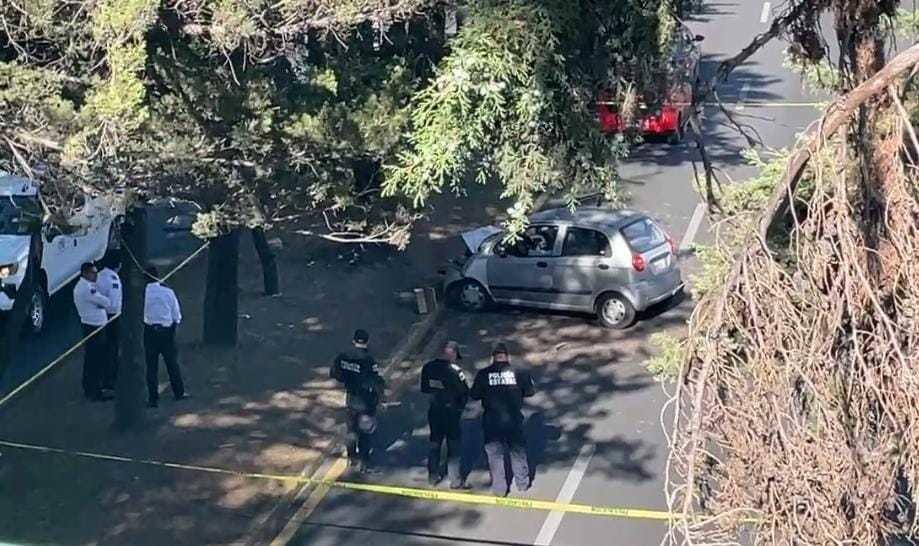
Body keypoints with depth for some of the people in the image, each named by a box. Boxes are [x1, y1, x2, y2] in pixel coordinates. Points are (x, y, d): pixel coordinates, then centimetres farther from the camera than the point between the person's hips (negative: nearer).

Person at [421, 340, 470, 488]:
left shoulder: (428, 367, -5)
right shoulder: (455, 370, -20)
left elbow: (424, 389, 5)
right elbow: (465, 392, -11)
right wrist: (460, 406, 6)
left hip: (434, 410, 5)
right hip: (451, 411, -5)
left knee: (435, 443, 18)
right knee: (454, 446, 6)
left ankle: (433, 476, 28)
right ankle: (455, 480, 11)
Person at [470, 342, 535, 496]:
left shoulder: (483, 374, -7)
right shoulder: (518, 373, -6)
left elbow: (474, 395, -3)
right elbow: (530, 391, 2)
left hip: (492, 421, -1)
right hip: (514, 420, 1)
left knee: (495, 455, 10)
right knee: (518, 451, 18)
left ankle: (499, 488, 13)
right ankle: (522, 483, 30)